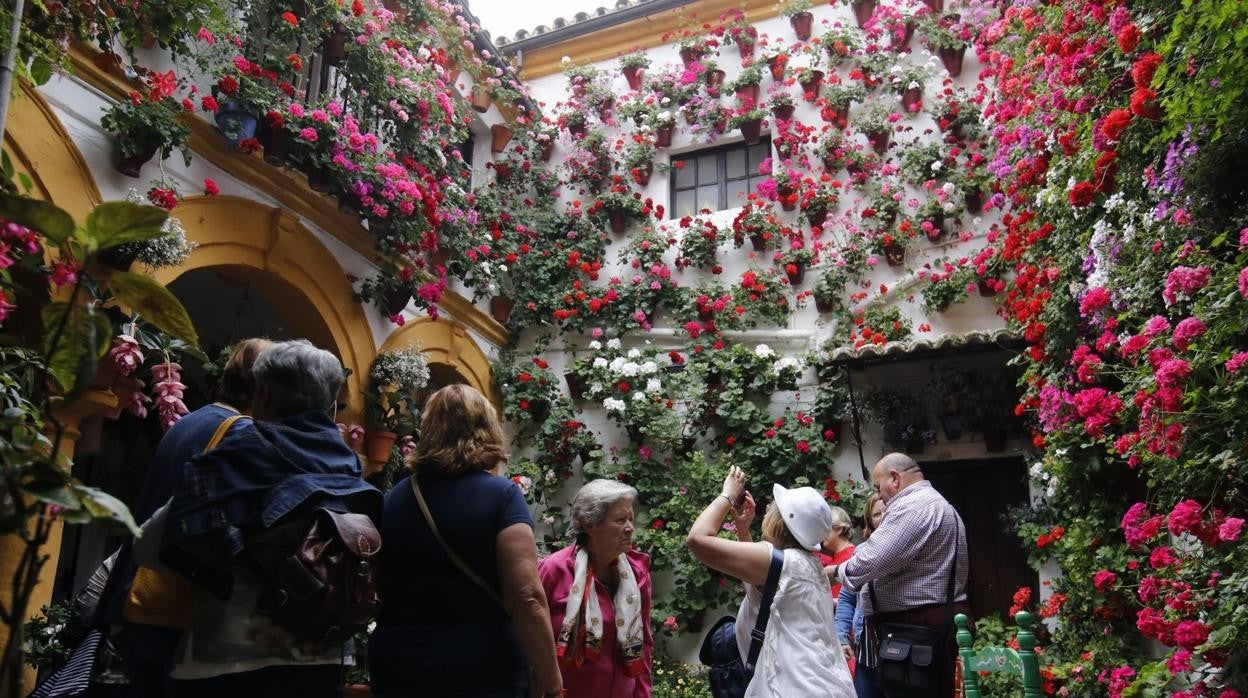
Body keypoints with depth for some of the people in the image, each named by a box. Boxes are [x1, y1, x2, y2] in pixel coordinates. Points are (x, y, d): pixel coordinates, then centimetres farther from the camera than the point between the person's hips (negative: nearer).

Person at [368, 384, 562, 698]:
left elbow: (379, 592, 15)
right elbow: (527, 598, -19)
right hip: (484, 672, -4)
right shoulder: (501, 495, -10)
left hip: (397, 670, 5)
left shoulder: (393, 499, 5)